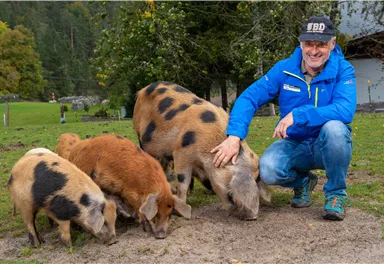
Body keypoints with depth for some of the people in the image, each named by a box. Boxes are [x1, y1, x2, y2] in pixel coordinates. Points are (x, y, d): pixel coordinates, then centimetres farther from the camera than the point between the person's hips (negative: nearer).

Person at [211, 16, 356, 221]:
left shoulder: (343, 70, -13)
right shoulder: (284, 69, -8)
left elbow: (345, 110, -30)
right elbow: (248, 98, -13)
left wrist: (297, 115, -38)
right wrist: (234, 136, -29)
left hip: (327, 147, -1)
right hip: (294, 144, 2)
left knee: (334, 127, -36)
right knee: (268, 170, -29)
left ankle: (336, 193, -9)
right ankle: (302, 181, 9)